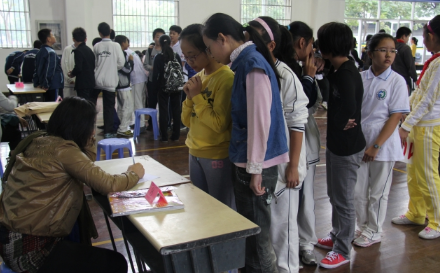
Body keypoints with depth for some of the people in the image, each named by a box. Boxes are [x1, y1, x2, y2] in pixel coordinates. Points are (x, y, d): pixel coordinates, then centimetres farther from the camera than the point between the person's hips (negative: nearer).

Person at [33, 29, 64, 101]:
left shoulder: (40, 52, 13)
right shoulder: (51, 53, -14)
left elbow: (37, 70, 15)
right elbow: (49, 70, -20)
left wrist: (36, 83, 16)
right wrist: (46, 85, -14)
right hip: (55, 87, -9)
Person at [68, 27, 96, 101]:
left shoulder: (78, 51, -12)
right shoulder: (89, 50, 11)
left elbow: (78, 68, -19)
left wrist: (72, 74, 2)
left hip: (83, 84, -8)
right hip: (91, 82, 8)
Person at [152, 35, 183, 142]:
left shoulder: (158, 57, -7)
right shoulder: (176, 56, 1)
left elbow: (155, 73, -9)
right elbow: (181, 70, 3)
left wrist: (155, 86, 2)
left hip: (163, 87, -2)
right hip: (176, 87, 3)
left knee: (163, 111, 4)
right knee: (176, 110, 8)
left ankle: (164, 136, 4)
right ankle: (176, 135, 11)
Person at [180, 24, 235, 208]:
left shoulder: (226, 78, -15)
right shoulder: (198, 77, 8)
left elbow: (220, 124, -21)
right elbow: (187, 121, 10)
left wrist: (198, 96, -18)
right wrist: (189, 97, -6)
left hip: (218, 156, -8)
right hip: (195, 153, 8)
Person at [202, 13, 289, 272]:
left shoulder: (252, 64, -16)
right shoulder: (245, 62, 11)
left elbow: (260, 120, -20)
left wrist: (255, 169, -16)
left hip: (255, 166, -9)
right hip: (246, 162, 9)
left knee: (257, 235, 3)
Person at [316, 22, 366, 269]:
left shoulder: (346, 74, -23)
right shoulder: (338, 70, 7)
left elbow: (349, 107, -36)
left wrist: (340, 123, -18)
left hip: (347, 146, -10)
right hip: (336, 143, 10)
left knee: (344, 200, 5)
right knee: (335, 195, 23)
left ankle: (343, 251, 21)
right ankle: (337, 236, 41)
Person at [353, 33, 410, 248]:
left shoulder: (397, 81, -7)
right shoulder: (360, 78, 1)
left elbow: (395, 117, -9)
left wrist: (376, 146, -15)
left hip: (383, 145, -3)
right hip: (359, 142, 3)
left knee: (378, 193, 10)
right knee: (358, 191, 12)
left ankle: (373, 232, 27)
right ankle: (363, 227, 31)